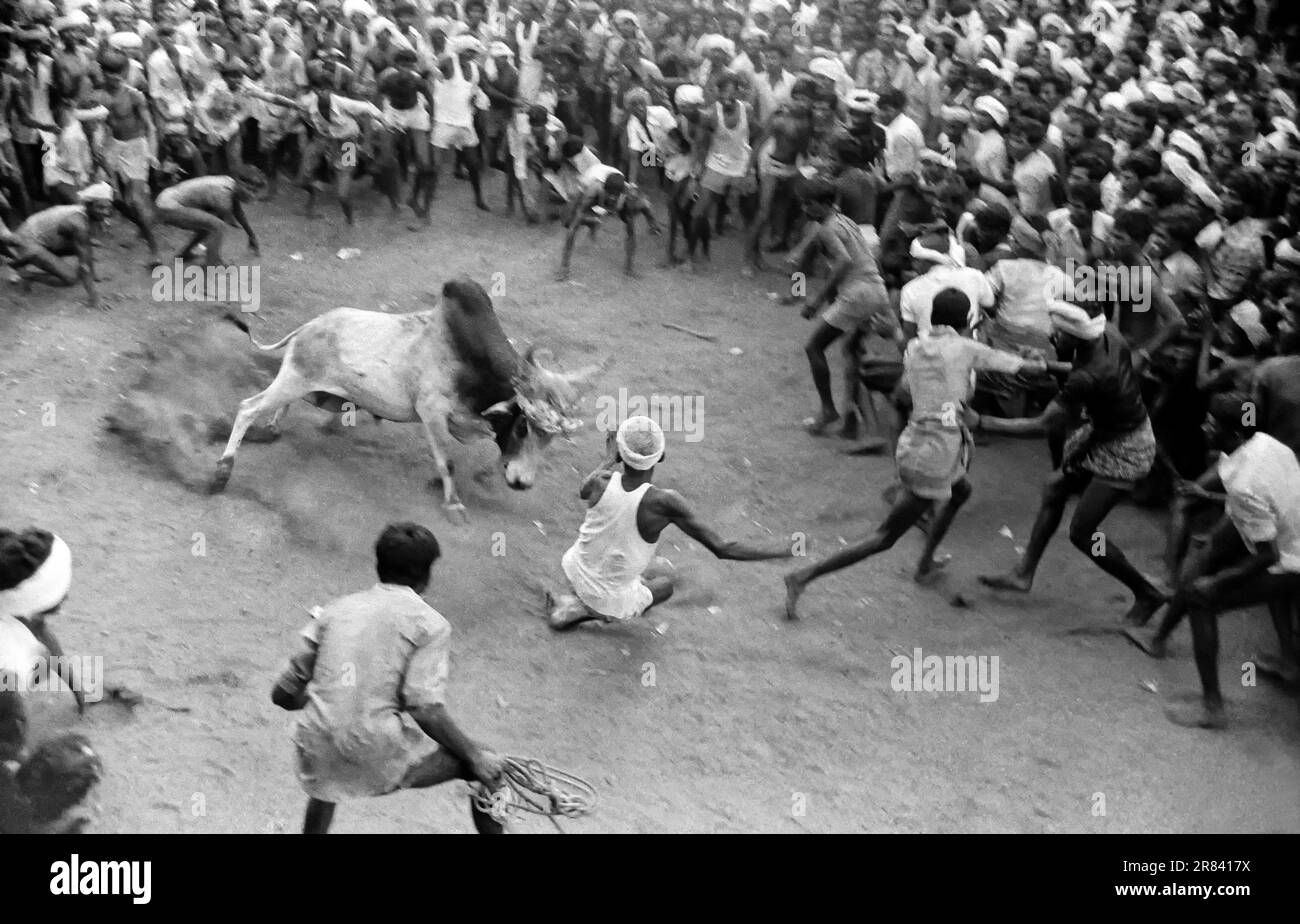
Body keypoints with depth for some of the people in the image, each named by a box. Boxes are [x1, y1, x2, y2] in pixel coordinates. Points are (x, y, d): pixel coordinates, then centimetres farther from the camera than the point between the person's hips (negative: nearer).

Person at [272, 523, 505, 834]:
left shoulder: (336, 609, 14)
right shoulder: (430, 623, 1)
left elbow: (282, 695, 15)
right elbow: (426, 710, -13)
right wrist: (474, 756, 0)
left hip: (317, 757, 5)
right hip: (380, 755, -5)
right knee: (489, 770, 14)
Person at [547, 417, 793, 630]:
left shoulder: (600, 482, -23)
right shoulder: (664, 502, -32)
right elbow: (722, 548, -30)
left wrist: (610, 459, 20)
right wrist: (788, 551, -23)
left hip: (576, 568, 5)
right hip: (613, 597, -5)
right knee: (664, 585, 26)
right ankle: (575, 609, 9)